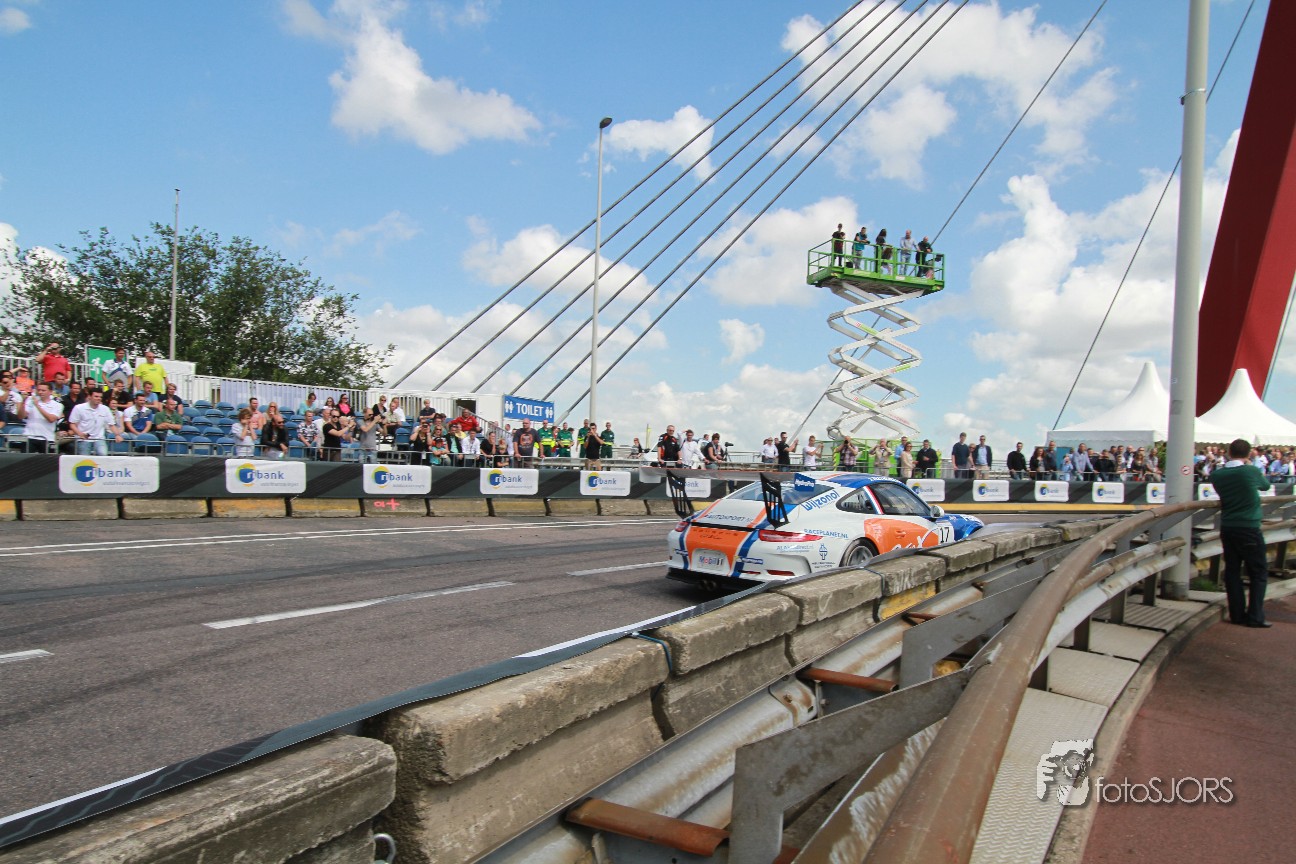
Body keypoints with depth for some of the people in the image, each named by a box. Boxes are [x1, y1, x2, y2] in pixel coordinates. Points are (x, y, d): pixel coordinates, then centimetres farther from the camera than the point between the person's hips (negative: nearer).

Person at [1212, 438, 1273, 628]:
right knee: (1259, 573, 6)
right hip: (1249, 529, -4)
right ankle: (1255, 616, 3)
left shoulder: (1216, 475, -3)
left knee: (1232, 571, 9)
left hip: (1227, 528, 4)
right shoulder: (1251, 471, -12)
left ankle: (1237, 614, 11)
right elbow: (1266, 486, 8)